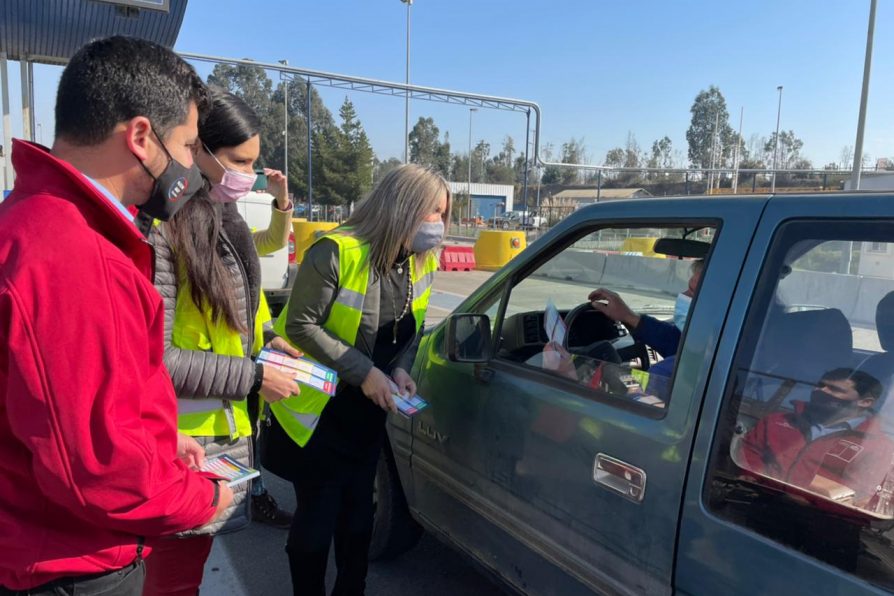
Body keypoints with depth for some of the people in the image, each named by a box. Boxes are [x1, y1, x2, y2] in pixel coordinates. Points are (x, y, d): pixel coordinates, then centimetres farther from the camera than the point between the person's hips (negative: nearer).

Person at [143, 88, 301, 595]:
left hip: (228, 426, 8)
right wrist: (253, 378, -19)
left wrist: (267, 338, 4)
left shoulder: (221, 219, 7)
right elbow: (153, 357, -24)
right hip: (187, 442, -8)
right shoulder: (162, 231, -22)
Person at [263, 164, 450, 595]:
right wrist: (363, 371, -24)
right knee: (317, 517, 4)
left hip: (369, 410, 6)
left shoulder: (422, 265, -1)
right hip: (317, 412, -6)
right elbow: (301, 325, -21)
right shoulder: (335, 252, -23)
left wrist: (400, 369, -9)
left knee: (359, 512, 17)